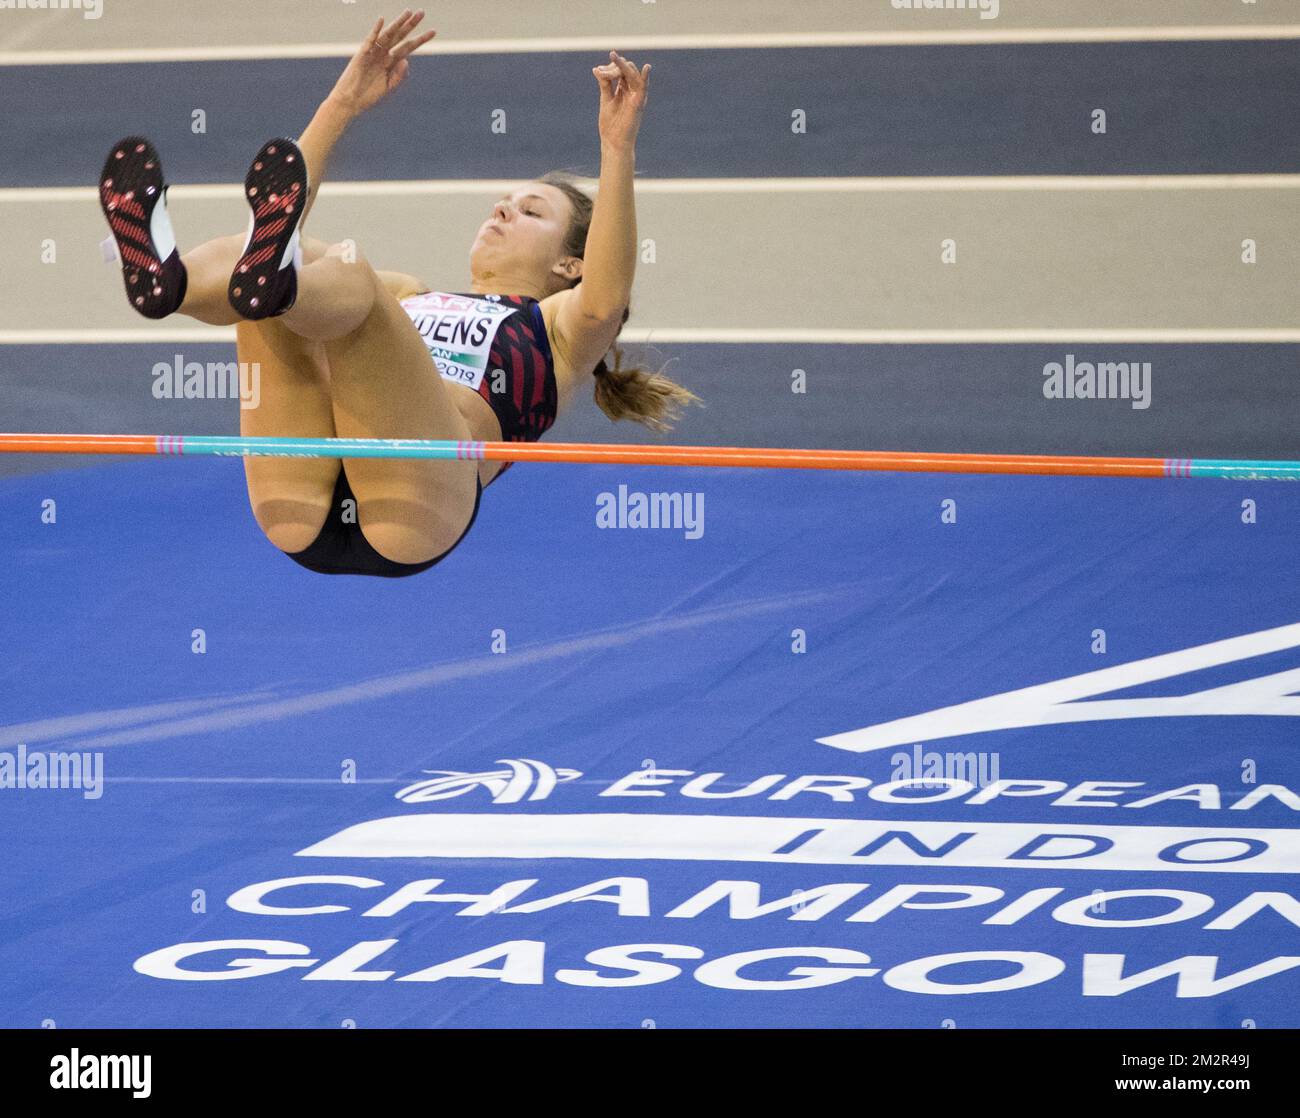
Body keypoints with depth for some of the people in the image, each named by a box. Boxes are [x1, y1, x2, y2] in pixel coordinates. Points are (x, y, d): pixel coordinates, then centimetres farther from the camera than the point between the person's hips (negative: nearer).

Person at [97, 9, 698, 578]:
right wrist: (343, 104, 31)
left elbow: (603, 302, 3)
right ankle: (164, 278, -48)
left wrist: (617, 150, -4)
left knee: (345, 274, -24)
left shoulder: (557, 331, 29)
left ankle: (274, 280, -62)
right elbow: (280, 195, 37)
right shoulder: (409, 297, 42)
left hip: (409, 509, -4)